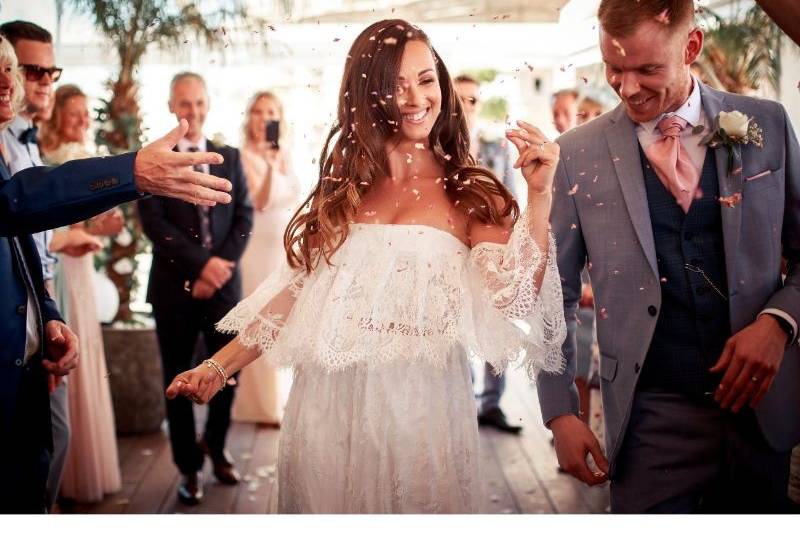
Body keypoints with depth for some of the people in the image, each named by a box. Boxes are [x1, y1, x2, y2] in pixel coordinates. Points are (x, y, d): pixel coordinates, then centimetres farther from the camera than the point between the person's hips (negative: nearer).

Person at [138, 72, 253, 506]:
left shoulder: (230, 157, 10)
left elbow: (244, 217, 3)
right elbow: (153, 223, -9)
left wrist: (221, 267, -10)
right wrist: (201, 263, -16)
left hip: (223, 283, 2)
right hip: (174, 287, -2)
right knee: (179, 380, 6)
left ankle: (214, 446, 33)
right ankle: (189, 467, 21)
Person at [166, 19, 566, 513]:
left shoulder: (471, 195, 0)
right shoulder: (344, 185, 9)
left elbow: (515, 301, -13)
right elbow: (296, 288, 11)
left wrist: (540, 195, -20)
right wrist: (219, 367, 6)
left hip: (421, 405, -2)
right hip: (327, 404, 3)